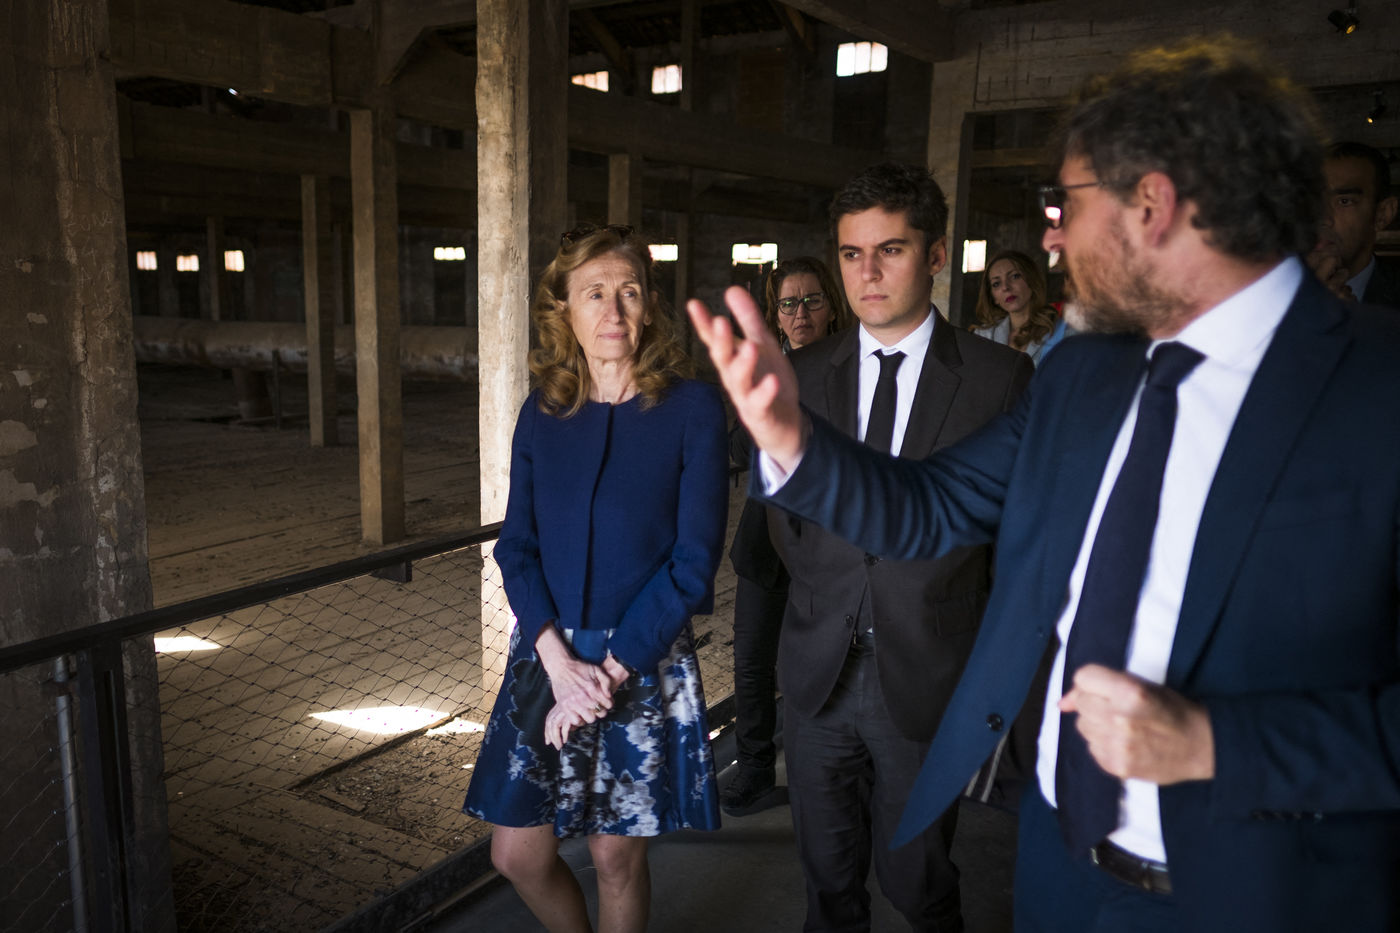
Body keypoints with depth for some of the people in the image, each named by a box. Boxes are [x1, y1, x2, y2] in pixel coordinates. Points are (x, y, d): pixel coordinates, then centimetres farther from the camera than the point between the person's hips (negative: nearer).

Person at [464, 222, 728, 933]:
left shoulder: (691, 408, -8)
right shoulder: (543, 413, 3)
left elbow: (694, 559, -11)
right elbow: (516, 547, 1)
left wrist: (610, 669, -14)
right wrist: (560, 662, -12)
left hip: (645, 664, -3)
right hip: (546, 658, 4)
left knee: (617, 856, 10)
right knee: (516, 854, 10)